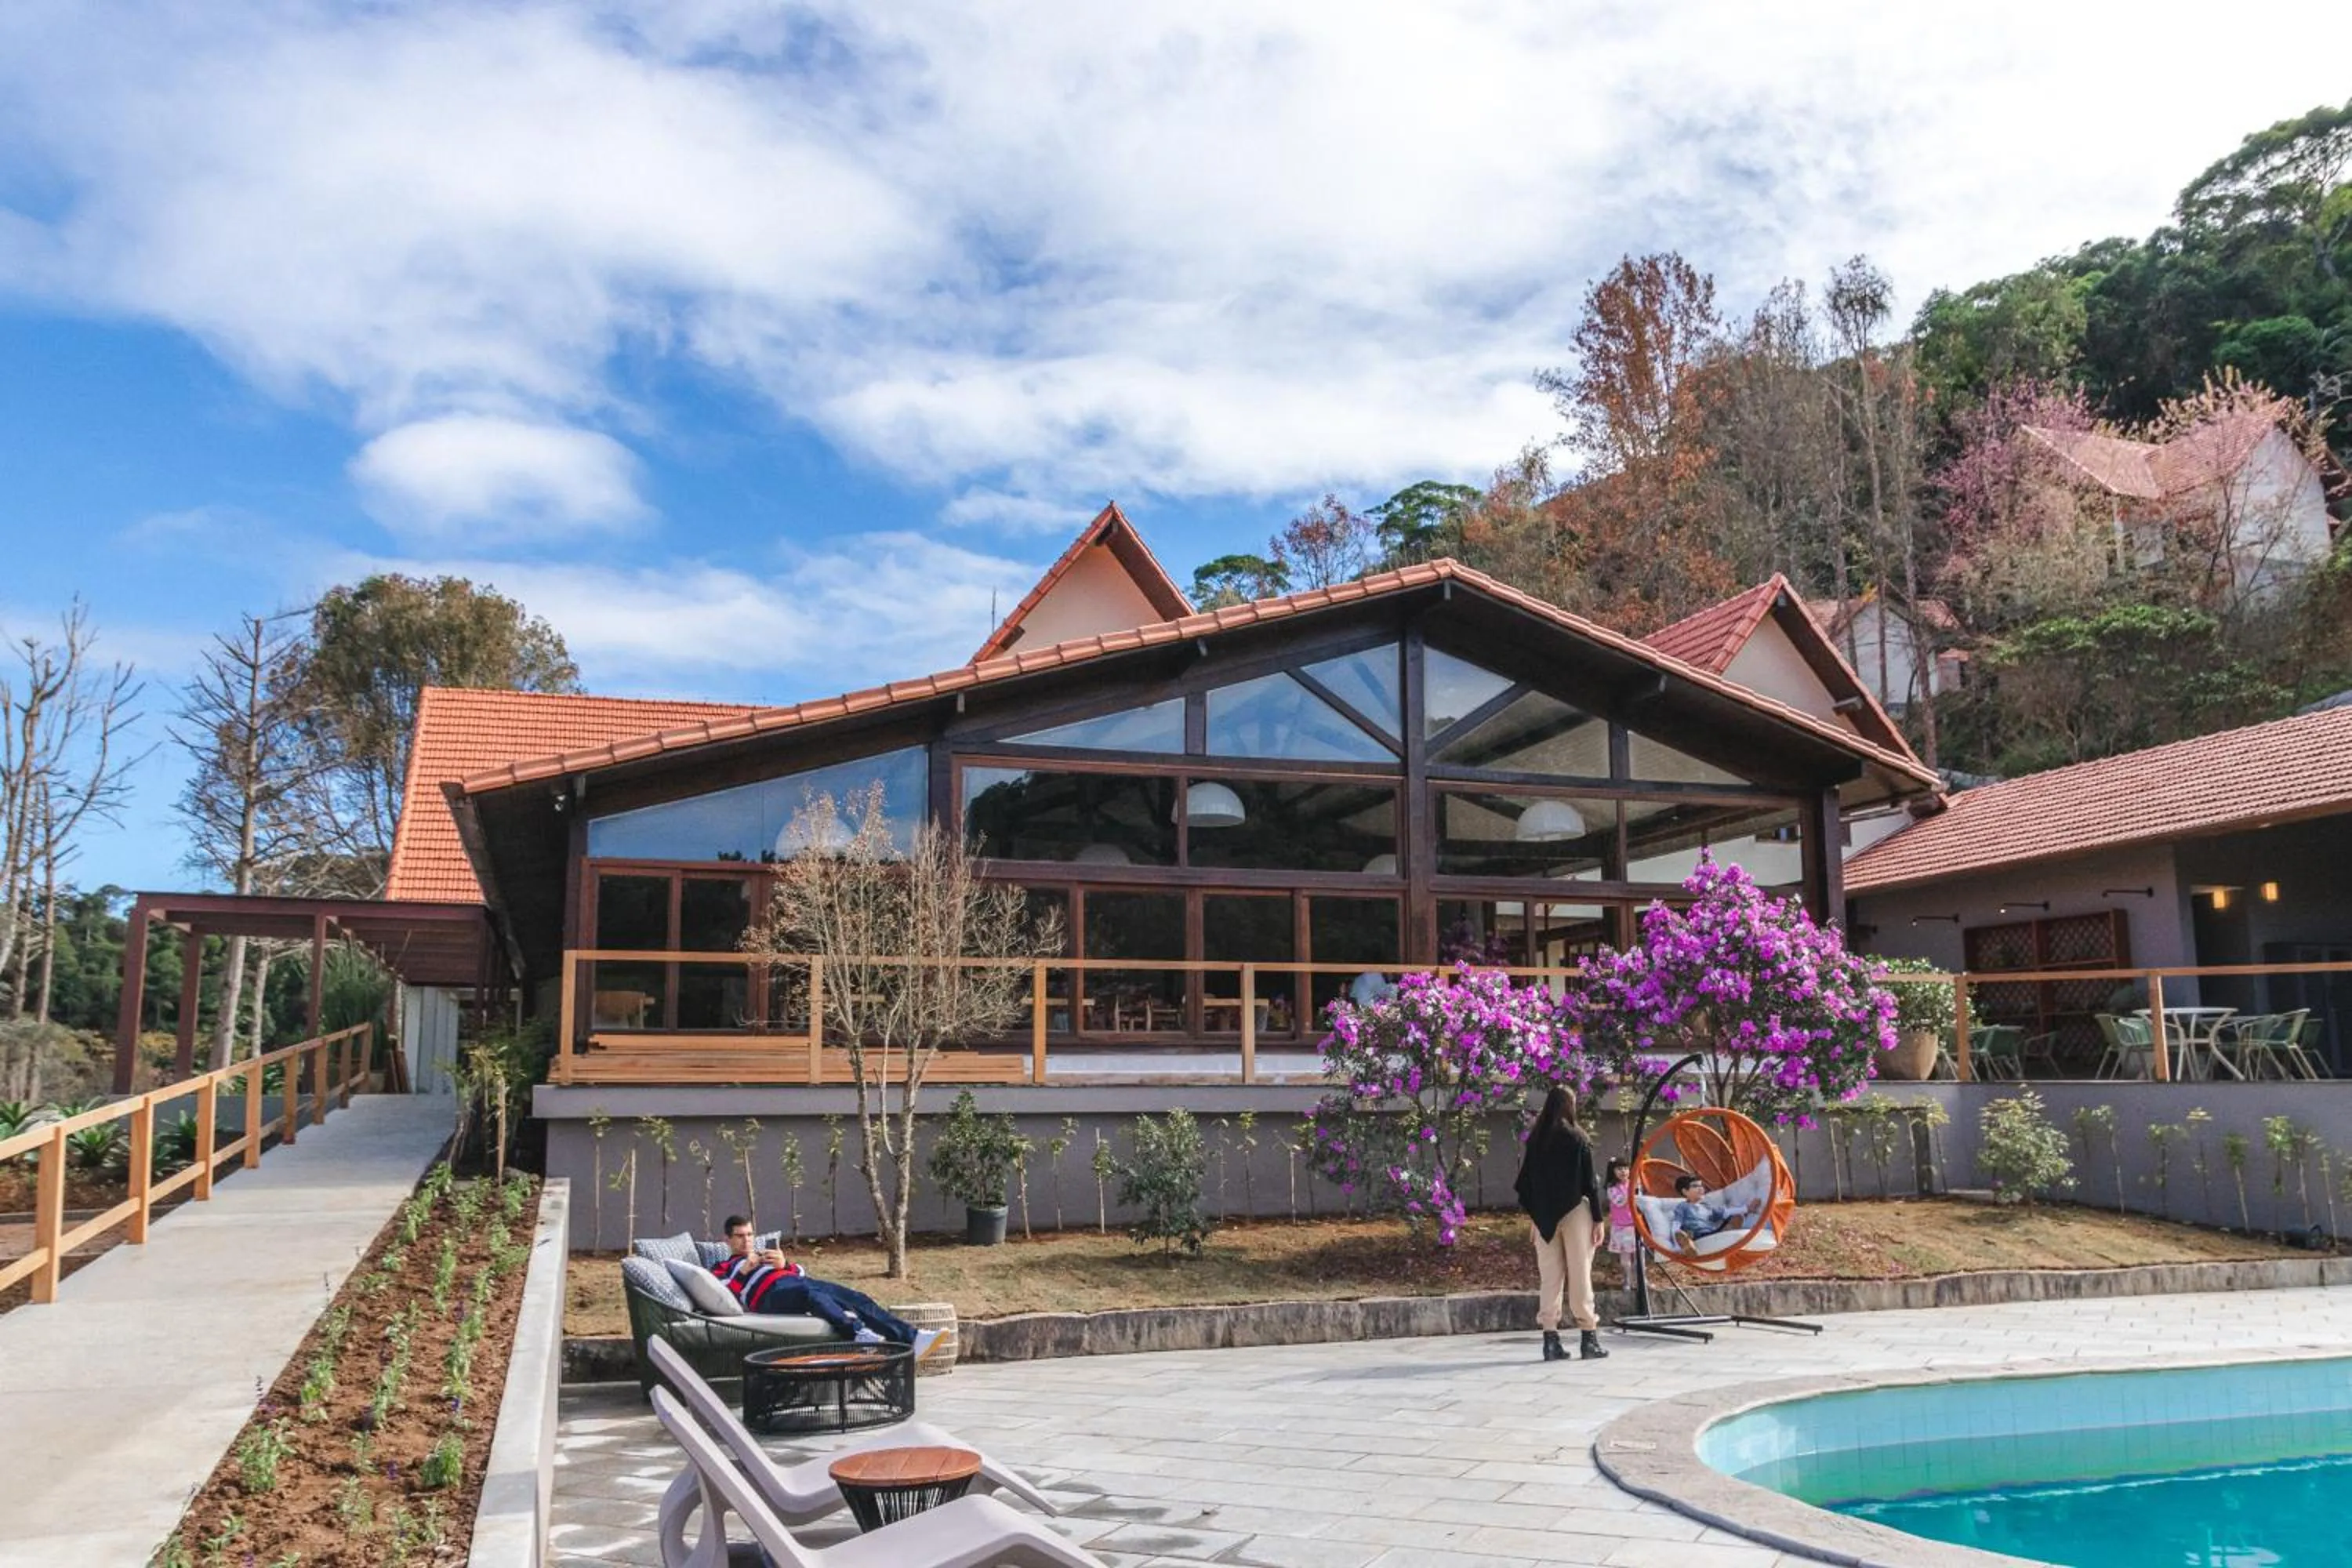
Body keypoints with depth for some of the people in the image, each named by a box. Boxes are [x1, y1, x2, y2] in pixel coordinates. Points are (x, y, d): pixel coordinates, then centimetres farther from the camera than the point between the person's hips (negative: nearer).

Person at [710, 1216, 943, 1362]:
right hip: (771, 1293, -6)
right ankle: (860, 1334, -64)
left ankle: (911, 1337, -39)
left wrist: (784, 1263, 9)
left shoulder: (765, 1254, 41)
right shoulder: (721, 1268, 27)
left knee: (856, 1297, -21)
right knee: (813, 1295, -41)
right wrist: (743, 1270, -1)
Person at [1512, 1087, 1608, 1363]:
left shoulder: (1534, 1141, 3)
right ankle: (1588, 1337, 2)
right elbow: (1590, 1181, -6)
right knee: (1580, 1275, 1)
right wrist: (1598, 1219, -1)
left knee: (1549, 1277, 6)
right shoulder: (1576, 1139, -6)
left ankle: (1551, 1339, 5)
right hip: (1575, 1213, -3)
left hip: (1543, 1216, 3)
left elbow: (1525, 1182, 7)